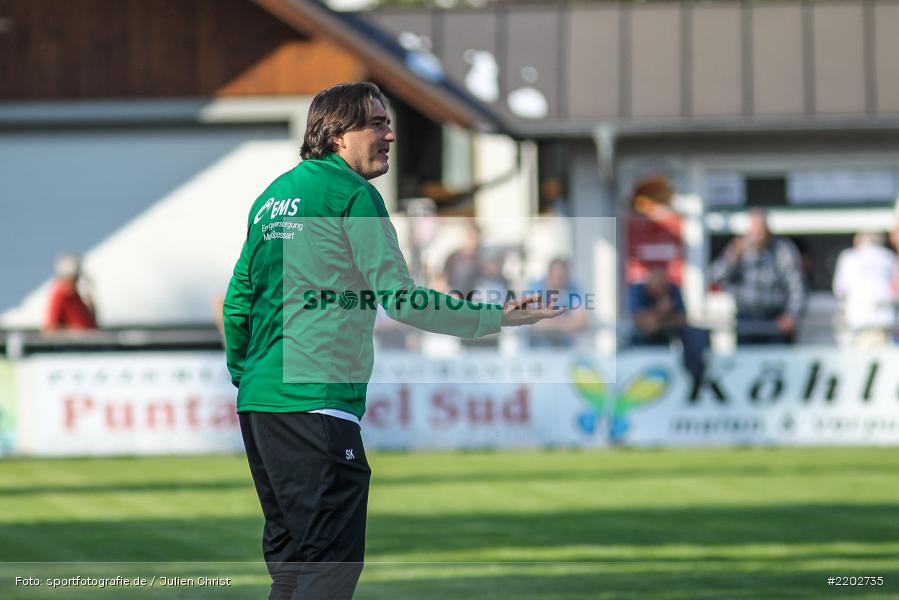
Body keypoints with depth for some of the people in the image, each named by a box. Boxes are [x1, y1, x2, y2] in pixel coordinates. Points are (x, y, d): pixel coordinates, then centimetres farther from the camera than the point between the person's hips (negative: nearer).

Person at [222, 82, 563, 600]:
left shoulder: (272, 196, 18)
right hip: (317, 402, -9)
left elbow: (238, 299, 22)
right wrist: (495, 318, -7)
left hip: (258, 402, 9)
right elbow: (400, 299, -11)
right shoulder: (352, 193, -7)